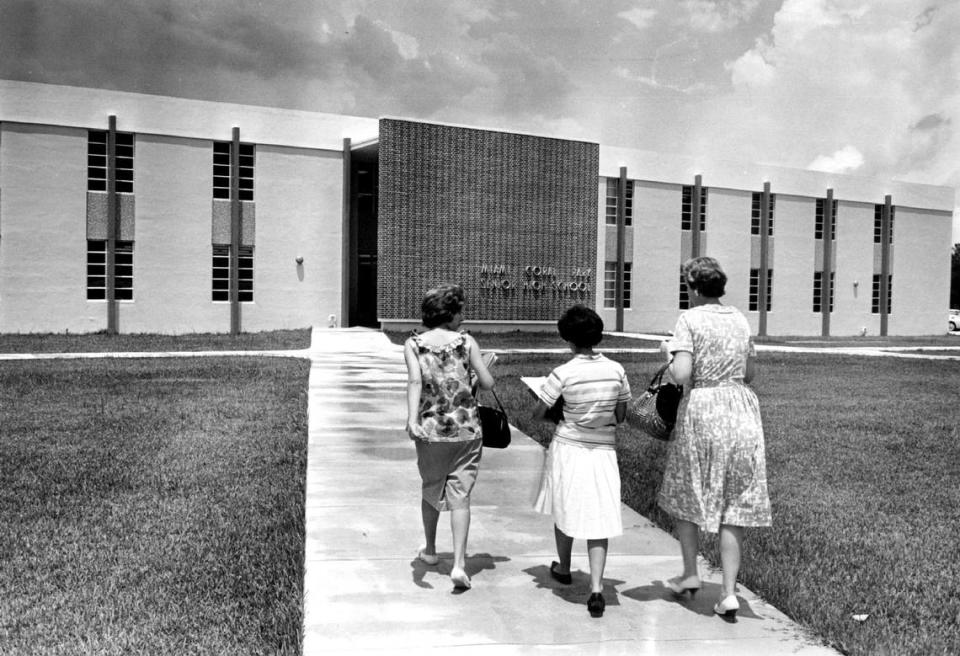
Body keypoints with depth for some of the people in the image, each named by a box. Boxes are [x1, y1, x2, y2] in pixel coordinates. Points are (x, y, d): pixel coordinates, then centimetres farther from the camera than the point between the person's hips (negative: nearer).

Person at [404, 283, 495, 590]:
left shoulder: (413, 344, -2)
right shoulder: (466, 342, -3)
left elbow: (415, 381, -17)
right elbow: (488, 383, -4)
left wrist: (412, 418, -27)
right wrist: (483, 367, 17)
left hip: (430, 430, 2)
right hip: (466, 430, -1)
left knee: (431, 490, 22)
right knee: (460, 496, 4)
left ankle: (430, 550, 39)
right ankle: (459, 564, -4)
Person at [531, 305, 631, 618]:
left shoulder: (563, 374, -15)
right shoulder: (616, 370, -5)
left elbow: (538, 413, -8)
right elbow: (621, 416, 3)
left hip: (568, 448, -2)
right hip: (604, 451, 2)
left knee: (565, 511, 18)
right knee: (599, 519, 5)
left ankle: (563, 568, 39)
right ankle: (596, 588, -5)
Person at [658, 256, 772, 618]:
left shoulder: (689, 319, -8)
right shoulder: (740, 319, 8)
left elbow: (681, 374, -18)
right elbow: (750, 373, 15)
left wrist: (668, 352, 1)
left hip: (701, 409, -5)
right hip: (741, 408, 5)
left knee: (685, 493, 16)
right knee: (734, 505, 8)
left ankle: (691, 574, 27)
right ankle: (729, 592, 9)